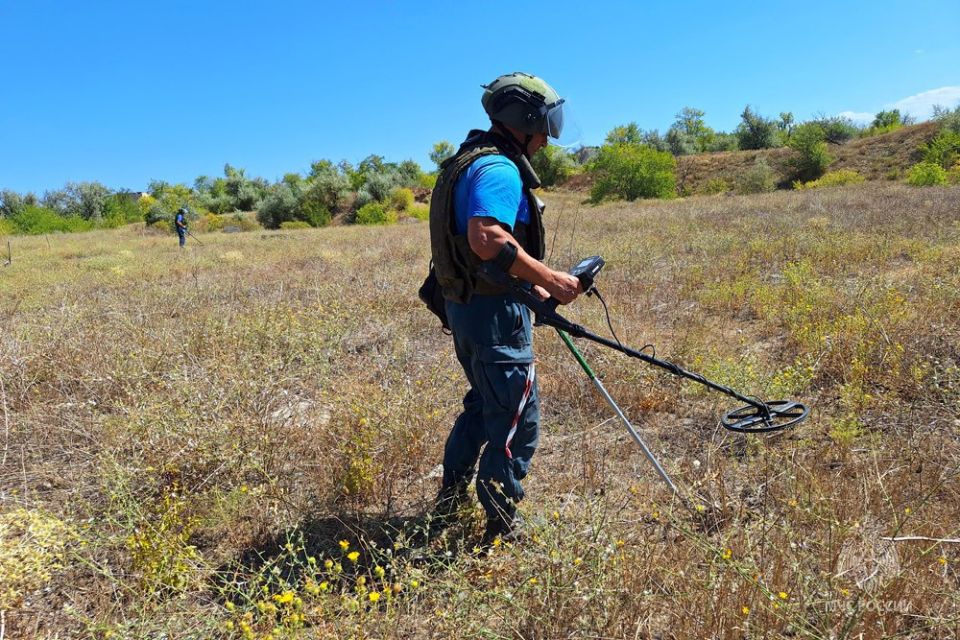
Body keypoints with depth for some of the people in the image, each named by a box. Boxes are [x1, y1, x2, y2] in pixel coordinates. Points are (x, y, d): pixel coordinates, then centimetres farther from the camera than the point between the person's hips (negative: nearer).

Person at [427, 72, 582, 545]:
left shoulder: (470, 161, 17)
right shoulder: (500, 168, -16)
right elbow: (486, 239, -33)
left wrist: (531, 285, 17)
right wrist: (550, 279, -24)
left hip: (465, 304, 11)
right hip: (493, 311, -11)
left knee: (483, 404, 25)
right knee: (516, 420, 1)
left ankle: (448, 505, 38)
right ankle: (500, 530, 15)